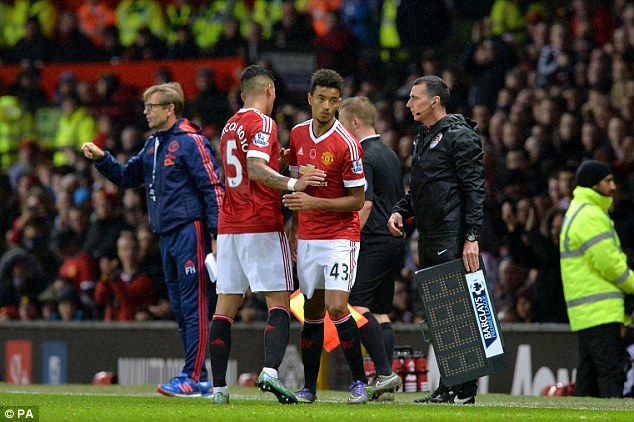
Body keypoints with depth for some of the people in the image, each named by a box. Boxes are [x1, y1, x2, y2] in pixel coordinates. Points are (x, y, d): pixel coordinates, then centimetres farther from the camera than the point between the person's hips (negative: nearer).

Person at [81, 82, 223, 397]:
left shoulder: (190, 141, -9)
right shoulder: (153, 145, 17)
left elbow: (213, 188, -13)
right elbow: (127, 177, 25)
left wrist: (216, 233, -19)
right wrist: (101, 159, 9)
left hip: (190, 232, -9)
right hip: (167, 235, 9)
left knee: (194, 306, -9)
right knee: (180, 309, 10)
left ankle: (193, 378, -10)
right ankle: (200, 380, 14)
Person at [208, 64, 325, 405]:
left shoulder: (230, 126, 18)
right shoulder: (262, 123, -7)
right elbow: (256, 169, -21)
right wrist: (292, 183, -29)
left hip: (228, 224, 7)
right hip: (262, 224, -7)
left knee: (226, 305, 5)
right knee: (279, 301, -6)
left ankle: (218, 387, 2)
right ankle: (270, 370, -25)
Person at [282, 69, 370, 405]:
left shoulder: (347, 144, -13)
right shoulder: (298, 135, 6)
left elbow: (357, 201, -11)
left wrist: (314, 202, -20)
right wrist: (294, 229, 15)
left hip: (340, 236, -5)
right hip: (308, 237, 5)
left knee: (337, 308, -15)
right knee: (312, 312, 7)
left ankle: (360, 381, -3)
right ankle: (309, 386, 13)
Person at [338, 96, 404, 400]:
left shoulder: (363, 157, -10)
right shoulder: (390, 155, 18)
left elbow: (365, 204, -19)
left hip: (373, 243, -10)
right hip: (395, 241, 10)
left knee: (356, 306, -12)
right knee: (380, 312, 10)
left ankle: (384, 372, -19)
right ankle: (385, 378, 4)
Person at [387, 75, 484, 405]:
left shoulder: (459, 136, -8)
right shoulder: (423, 139, 20)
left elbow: (474, 189, -14)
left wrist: (472, 237, -20)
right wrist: (400, 211, 11)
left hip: (453, 239, -9)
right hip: (428, 238, 9)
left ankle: (462, 388, -9)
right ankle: (447, 387, 11)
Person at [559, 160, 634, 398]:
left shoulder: (577, 212, 22)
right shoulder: (591, 216, -12)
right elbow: (609, 263, -15)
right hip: (599, 311, -10)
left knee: (588, 374, 9)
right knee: (611, 370, -15)